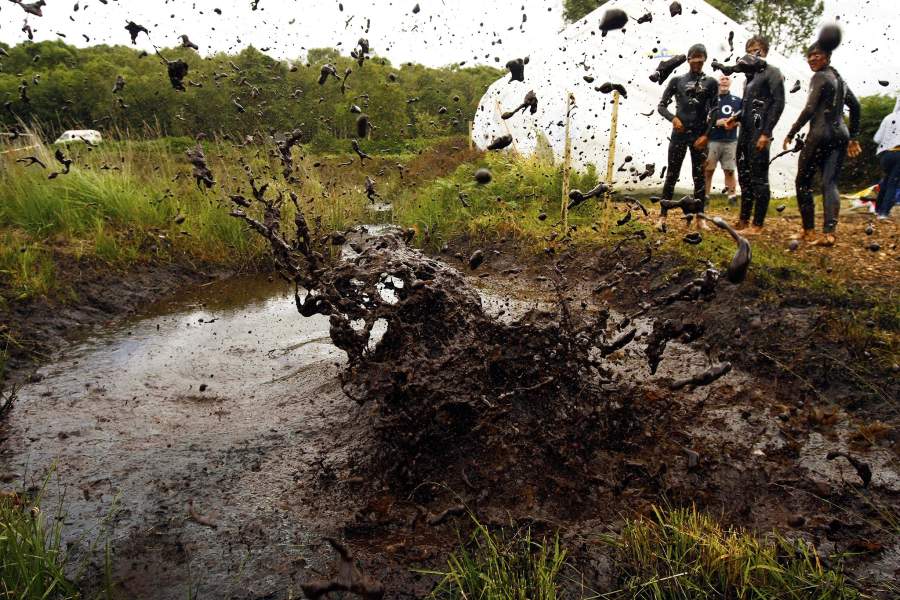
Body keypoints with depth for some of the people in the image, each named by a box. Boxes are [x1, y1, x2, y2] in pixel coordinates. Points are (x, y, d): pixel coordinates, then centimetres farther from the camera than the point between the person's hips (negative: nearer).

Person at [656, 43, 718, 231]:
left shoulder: (711, 83, 8)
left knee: (699, 177, 3)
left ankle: (700, 218, 10)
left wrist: (706, 135, -6)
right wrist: (673, 118, -11)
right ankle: (662, 216, 2)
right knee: (672, 175, 0)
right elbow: (661, 106, 8)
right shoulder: (677, 80, 8)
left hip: (700, 136, 0)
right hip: (679, 134, 0)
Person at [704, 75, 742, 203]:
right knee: (708, 170, -1)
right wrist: (716, 122, -13)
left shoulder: (737, 101, 12)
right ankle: (705, 196, 5)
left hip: (731, 141, 3)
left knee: (730, 170, 4)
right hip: (713, 140, -2)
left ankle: (732, 196, 7)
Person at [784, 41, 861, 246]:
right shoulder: (839, 78, 19)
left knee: (803, 182, 3)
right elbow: (855, 106, 21)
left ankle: (809, 231, 4)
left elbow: (809, 110, -15)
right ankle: (829, 233, -9)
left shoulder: (820, 77, -5)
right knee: (830, 184, 2)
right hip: (841, 135, 7)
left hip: (820, 135, -7)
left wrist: (791, 134, -10)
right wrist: (853, 138, 24)